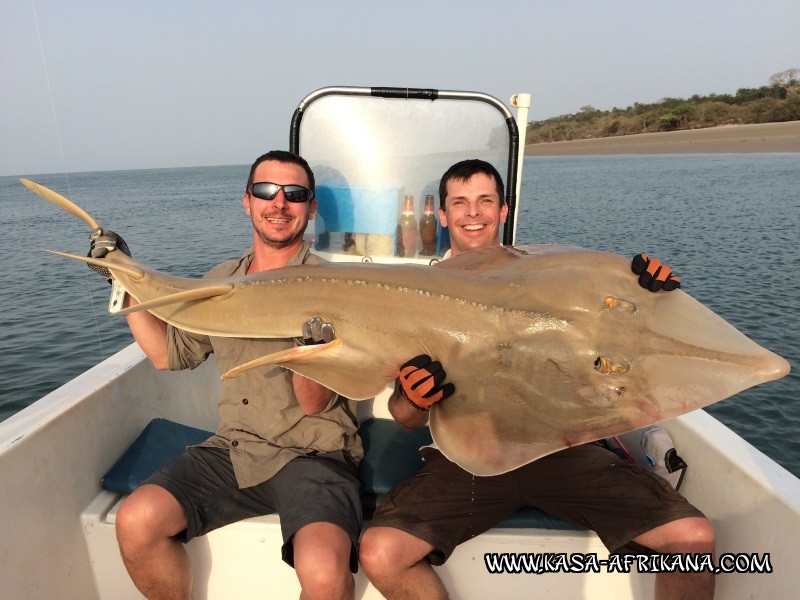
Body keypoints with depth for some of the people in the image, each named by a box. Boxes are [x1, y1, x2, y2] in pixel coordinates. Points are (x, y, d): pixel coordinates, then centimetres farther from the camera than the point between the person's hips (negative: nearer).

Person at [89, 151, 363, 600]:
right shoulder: (221, 281, 11)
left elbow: (314, 403, -11)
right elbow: (168, 353, 19)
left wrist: (311, 339, -31)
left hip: (312, 456, -4)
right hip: (233, 449, 5)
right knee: (135, 522, -16)